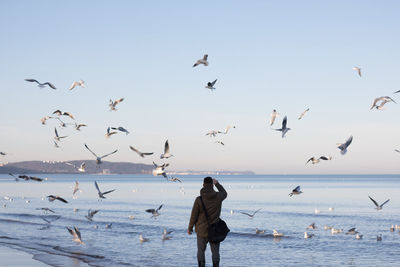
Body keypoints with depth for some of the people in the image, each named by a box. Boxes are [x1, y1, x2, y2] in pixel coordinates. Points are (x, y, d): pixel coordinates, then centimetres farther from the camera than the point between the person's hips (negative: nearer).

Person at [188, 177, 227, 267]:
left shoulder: (199, 200, -17)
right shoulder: (218, 197, -10)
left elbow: (193, 216, -10)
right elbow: (225, 193, 17)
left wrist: (190, 228, 5)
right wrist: (217, 183, 29)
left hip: (202, 230, -2)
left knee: (201, 251, 10)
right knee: (215, 251, 10)